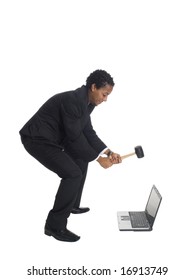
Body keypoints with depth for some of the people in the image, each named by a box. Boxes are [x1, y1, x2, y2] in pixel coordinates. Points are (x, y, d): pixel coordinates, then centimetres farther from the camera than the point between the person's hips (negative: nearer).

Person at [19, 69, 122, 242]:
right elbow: (75, 137, -23)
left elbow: (88, 132, 6)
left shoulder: (86, 101, 4)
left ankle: (72, 205, 33)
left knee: (81, 162, 18)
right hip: (38, 139, -10)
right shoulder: (72, 101, -26)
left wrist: (108, 152, -4)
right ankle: (55, 226, -5)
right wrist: (98, 158, -13)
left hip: (52, 137, 10)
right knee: (73, 173, -17)